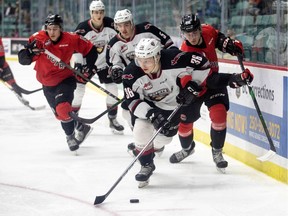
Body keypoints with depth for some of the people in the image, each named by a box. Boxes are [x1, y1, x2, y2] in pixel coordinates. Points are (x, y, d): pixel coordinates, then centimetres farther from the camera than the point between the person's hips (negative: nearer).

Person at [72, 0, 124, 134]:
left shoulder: (110, 24, -12)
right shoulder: (83, 28, -23)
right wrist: (78, 64, -31)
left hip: (103, 62, 3)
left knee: (112, 88, -1)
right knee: (79, 89, -8)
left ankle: (113, 119, 13)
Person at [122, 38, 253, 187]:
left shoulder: (173, 60, -37)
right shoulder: (131, 73, -30)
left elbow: (201, 64, -23)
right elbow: (132, 100, -27)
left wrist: (193, 85, -26)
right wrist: (151, 114, -40)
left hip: (175, 103, 0)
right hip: (148, 104, 0)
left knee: (163, 137, 0)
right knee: (141, 132, -19)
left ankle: (149, 150, 39)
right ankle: (146, 165, 6)